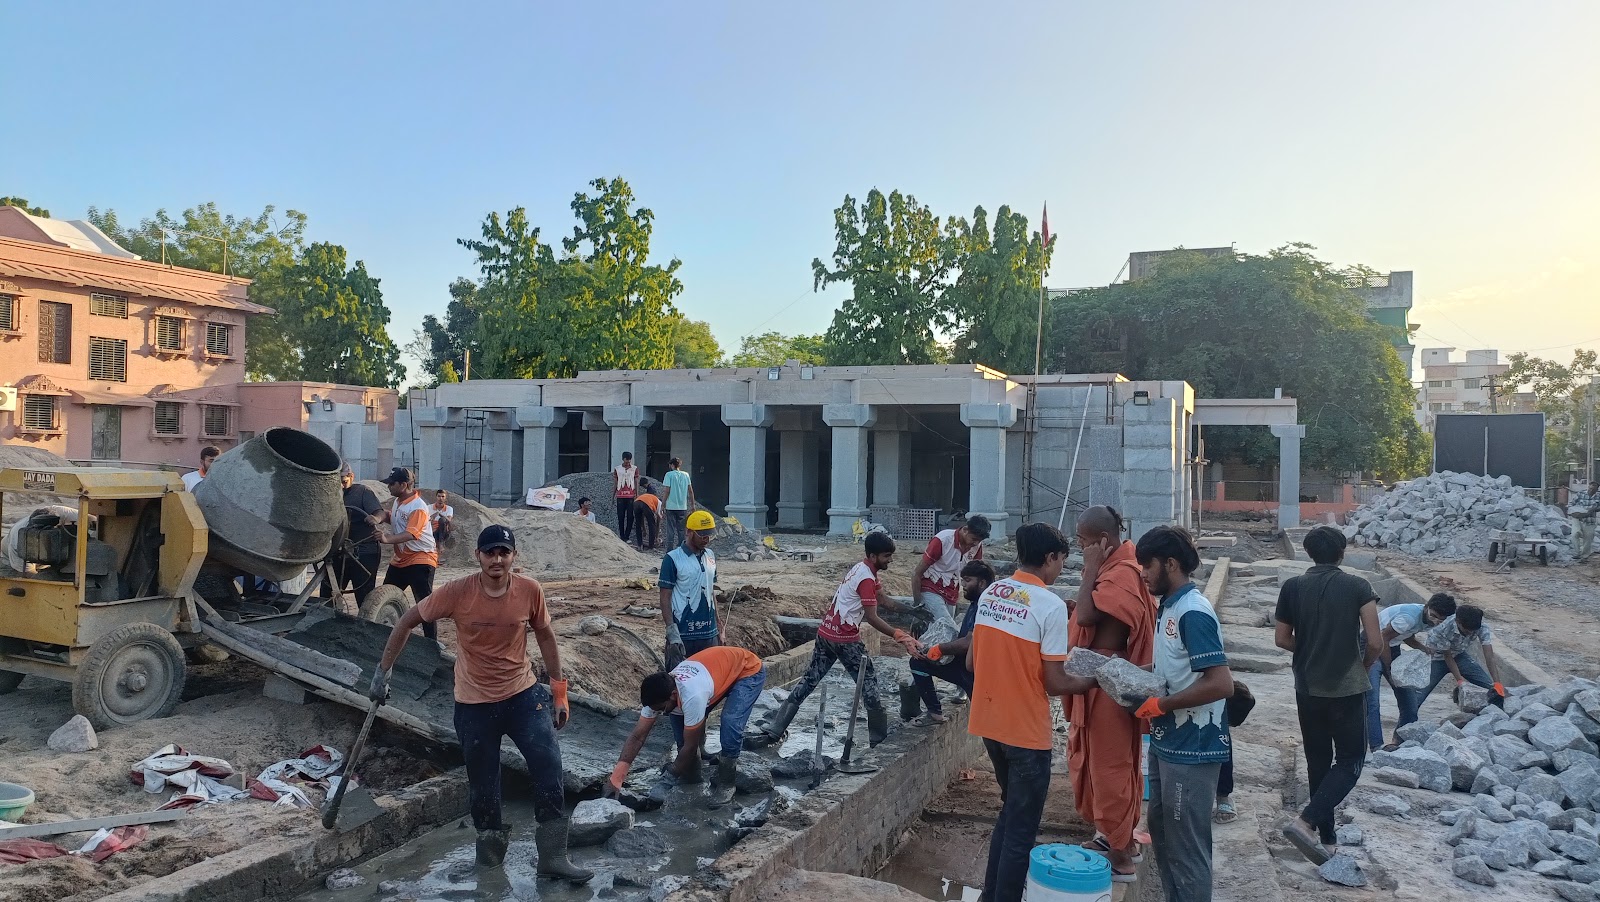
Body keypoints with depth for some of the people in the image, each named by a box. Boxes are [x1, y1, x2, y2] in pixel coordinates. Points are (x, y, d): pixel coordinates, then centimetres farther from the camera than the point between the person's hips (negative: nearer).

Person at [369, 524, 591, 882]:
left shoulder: (530, 590, -12)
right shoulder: (457, 592, -16)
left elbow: (545, 636, 2)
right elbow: (407, 622, -3)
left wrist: (559, 691, 4)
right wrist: (383, 671, -2)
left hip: (522, 694, 1)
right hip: (474, 703, 0)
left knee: (548, 765, -12)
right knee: (482, 785, 10)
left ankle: (554, 856, 0)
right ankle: (490, 852, 35)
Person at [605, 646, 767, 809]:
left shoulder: (692, 697, -40)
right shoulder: (659, 694, -18)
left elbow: (690, 746, -27)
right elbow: (637, 737, -13)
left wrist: (670, 777, -16)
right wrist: (616, 778, -19)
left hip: (749, 670, -7)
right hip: (719, 666, 8)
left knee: (730, 725, -27)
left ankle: (726, 785, -5)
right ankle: (691, 773, 15)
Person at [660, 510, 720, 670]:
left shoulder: (710, 556, 11)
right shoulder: (673, 559, -8)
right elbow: (665, 597, -8)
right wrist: (672, 632, -16)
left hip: (709, 633, 6)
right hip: (683, 634, -6)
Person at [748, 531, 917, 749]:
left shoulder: (861, 569, 15)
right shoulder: (866, 579, -15)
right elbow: (872, 618, -18)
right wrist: (899, 635, -17)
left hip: (825, 634, 9)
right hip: (845, 639, -9)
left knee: (808, 681, 7)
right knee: (868, 681, 4)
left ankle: (772, 730, 6)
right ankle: (879, 736, 14)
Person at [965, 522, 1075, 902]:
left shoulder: (989, 593, 3)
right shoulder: (1050, 605, -17)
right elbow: (1054, 683, -16)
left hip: (990, 723, 7)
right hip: (1026, 731, -7)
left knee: (1010, 814, 24)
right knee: (1021, 829, 7)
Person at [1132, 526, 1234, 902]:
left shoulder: (1193, 613, -21)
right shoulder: (1169, 606, 8)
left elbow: (1221, 684, -26)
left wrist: (1160, 705, -20)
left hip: (1191, 749, -10)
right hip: (1168, 742, 10)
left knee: (1187, 844, 2)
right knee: (1161, 830, 21)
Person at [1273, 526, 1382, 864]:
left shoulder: (1292, 587, -1)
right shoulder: (1358, 587, -8)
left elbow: (1282, 640, 2)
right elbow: (1375, 643, -11)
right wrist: (1364, 665, 9)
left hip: (1308, 688, 3)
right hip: (1347, 688, -3)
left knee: (1318, 762, 14)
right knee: (1351, 761, 8)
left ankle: (1327, 839, 20)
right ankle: (1306, 821, -10)